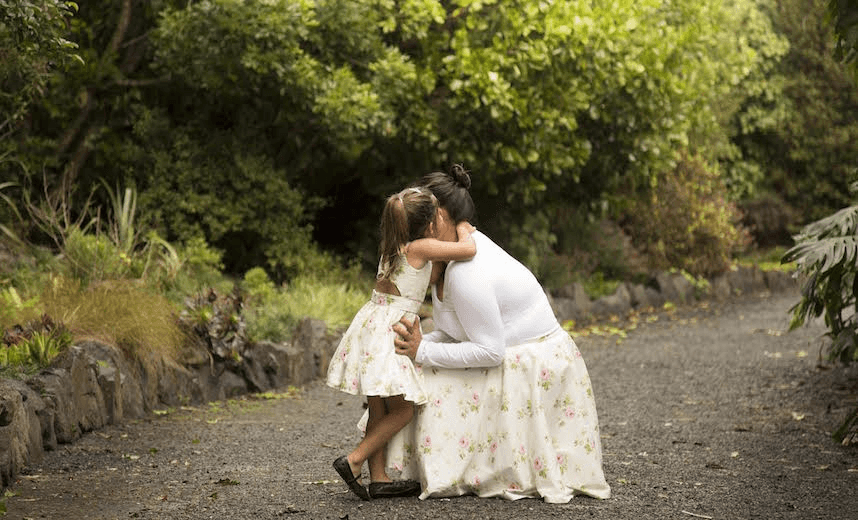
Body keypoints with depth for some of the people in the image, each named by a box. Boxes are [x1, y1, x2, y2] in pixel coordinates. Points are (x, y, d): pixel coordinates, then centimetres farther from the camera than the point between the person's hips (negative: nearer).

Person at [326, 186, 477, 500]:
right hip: (388, 331, -9)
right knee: (403, 409, -2)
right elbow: (468, 250, -15)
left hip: (370, 321, 9)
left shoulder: (394, 245, 14)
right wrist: (463, 229, 5)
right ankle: (354, 461, -7)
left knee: (380, 409, 12)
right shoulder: (422, 247, -11)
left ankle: (378, 478, 14)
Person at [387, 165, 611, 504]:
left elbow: (489, 351, -25)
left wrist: (424, 353, -21)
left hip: (530, 369, -10)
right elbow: (459, 331, 9)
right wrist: (418, 344, -7)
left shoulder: (467, 273, -27)